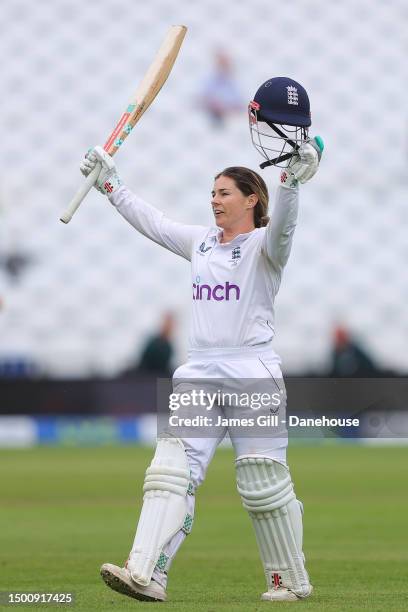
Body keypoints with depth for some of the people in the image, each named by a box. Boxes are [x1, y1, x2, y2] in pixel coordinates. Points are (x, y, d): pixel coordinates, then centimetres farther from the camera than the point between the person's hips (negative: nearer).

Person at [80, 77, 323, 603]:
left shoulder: (264, 245, -2)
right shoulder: (201, 242, 18)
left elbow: (280, 227, -23)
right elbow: (150, 222, 24)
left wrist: (292, 179, -41)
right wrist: (108, 182, 21)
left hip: (253, 372, -6)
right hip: (199, 373, 6)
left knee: (264, 482, -4)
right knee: (172, 469, -8)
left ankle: (291, 581, 9)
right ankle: (146, 575, -19)